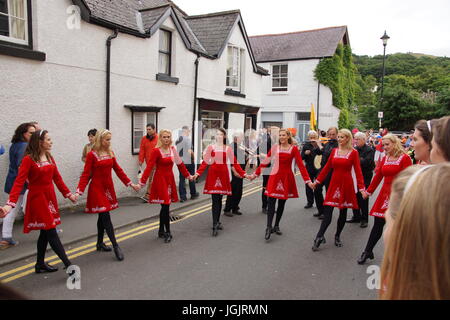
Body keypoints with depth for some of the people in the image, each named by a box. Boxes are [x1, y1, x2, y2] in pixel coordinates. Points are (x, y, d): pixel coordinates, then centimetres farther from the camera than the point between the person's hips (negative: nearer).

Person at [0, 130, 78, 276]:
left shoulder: (49, 157, 7)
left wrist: (68, 194, 18)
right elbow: (19, 182, -21)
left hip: (50, 197, 7)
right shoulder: (28, 159, -14)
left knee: (45, 232, 15)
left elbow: (57, 178, 14)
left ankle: (40, 264, 29)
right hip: (38, 198, -7)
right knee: (51, 232, -6)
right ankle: (69, 266, -5)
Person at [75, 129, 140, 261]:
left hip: (108, 188, 6)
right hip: (97, 189, -6)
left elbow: (118, 170, 11)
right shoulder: (92, 155, -9)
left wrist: (131, 184, 9)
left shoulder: (110, 153, 7)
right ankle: (115, 246, -6)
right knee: (105, 217, -8)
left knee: (102, 216, 15)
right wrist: (79, 191, -21)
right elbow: (85, 175, -11)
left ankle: (100, 243, 28)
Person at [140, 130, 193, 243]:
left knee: (165, 206, 13)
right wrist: (142, 182, -24)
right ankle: (168, 233, 6)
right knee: (166, 206, -8)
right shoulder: (156, 151, -12)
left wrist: (188, 175, 20)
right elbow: (149, 167, -18)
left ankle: (161, 231, 27)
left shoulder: (173, 149, 6)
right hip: (160, 179, -6)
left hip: (170, 179, 6)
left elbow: (180, 163, 14)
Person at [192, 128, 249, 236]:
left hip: (223, 174, 2)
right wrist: (197, 173, -13)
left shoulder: (228, 149, 6)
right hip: (213, 173, -2)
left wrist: (243, 174, -1)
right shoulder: (210, 147, 2)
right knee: (215, 200, -7)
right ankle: (215, 226, -6)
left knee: (219, 199, 10)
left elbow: (234, 163, 5)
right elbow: (205, 162, -2)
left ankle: (217, 222, 25)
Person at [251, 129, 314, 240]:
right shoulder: (275, 147, 0)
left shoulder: (294, 149, -4)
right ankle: (269, 227, -4)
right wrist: (255, 174, 7)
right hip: (275, 177, 0)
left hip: (287, 178, 0)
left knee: (282, 203, 10)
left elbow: (301, 165, -7)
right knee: (271, 202, -8)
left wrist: (308, 180, -12)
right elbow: (265, 162, 5)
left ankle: (276, 226, 25)